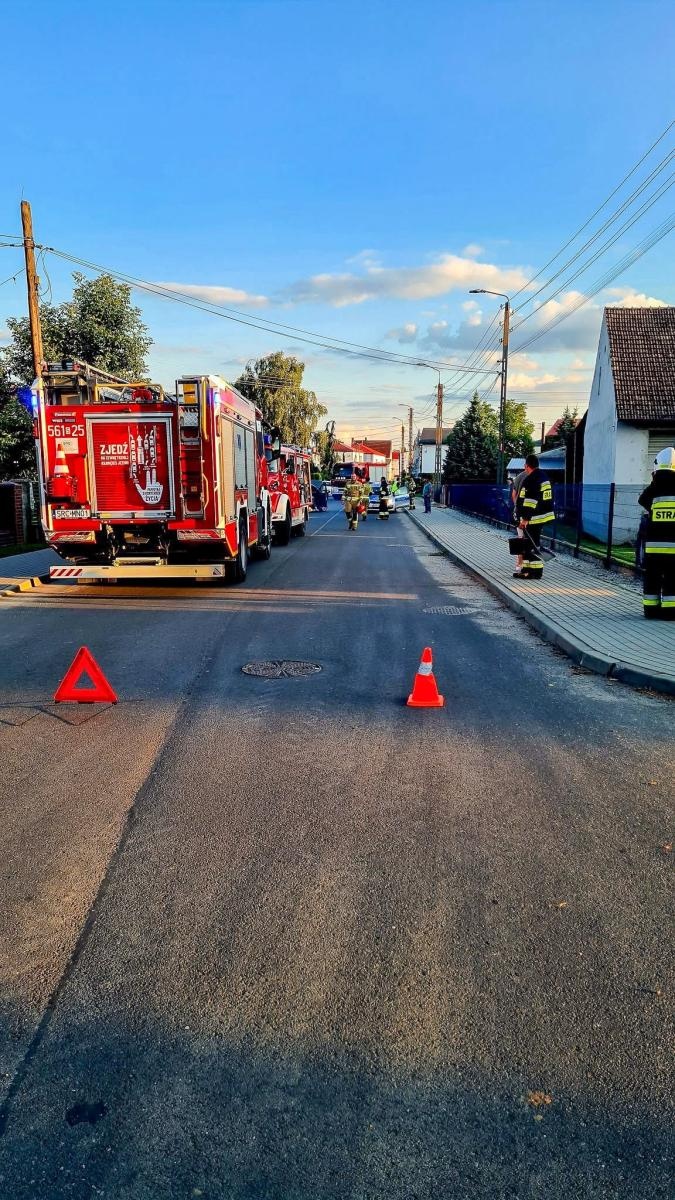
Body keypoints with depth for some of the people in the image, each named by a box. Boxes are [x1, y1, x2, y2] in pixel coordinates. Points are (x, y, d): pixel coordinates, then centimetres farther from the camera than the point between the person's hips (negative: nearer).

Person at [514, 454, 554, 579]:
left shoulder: (530, 480, -17)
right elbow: (547, 498, 23)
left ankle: (535, 571, -3)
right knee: (528, 544, 16)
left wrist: (525, 518, -21)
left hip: (534, 519, -10)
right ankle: (527, 569, 21)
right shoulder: (544, 477, 16)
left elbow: (529, 501, -23)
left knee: (532, 544, -5)